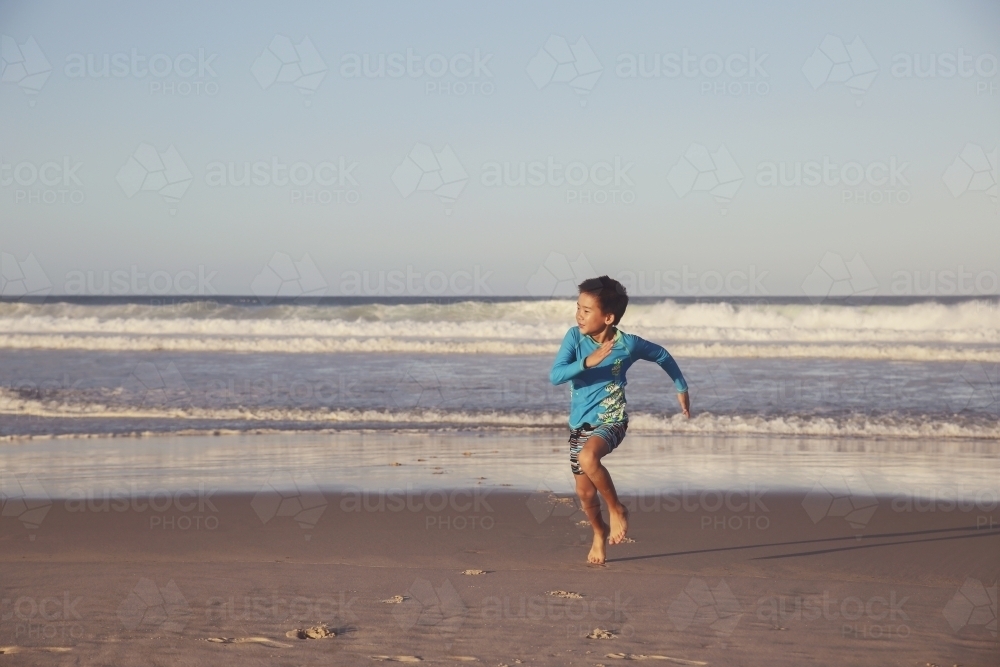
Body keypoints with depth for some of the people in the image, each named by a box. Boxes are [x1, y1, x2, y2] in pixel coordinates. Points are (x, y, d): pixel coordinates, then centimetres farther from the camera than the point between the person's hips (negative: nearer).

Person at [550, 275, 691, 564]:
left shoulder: (629, 344, -13)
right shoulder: (574, 337, -10)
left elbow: (662, 356, 6)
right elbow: (555, 376, -20)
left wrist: (681, 389, 15)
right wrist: (587, 361, -34)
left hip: (611, 421, -4)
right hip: (579, 424, 4)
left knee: (588, 458, -35)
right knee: (585, 493, 10)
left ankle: (617, 508, -11)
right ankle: (600, 533, 41)